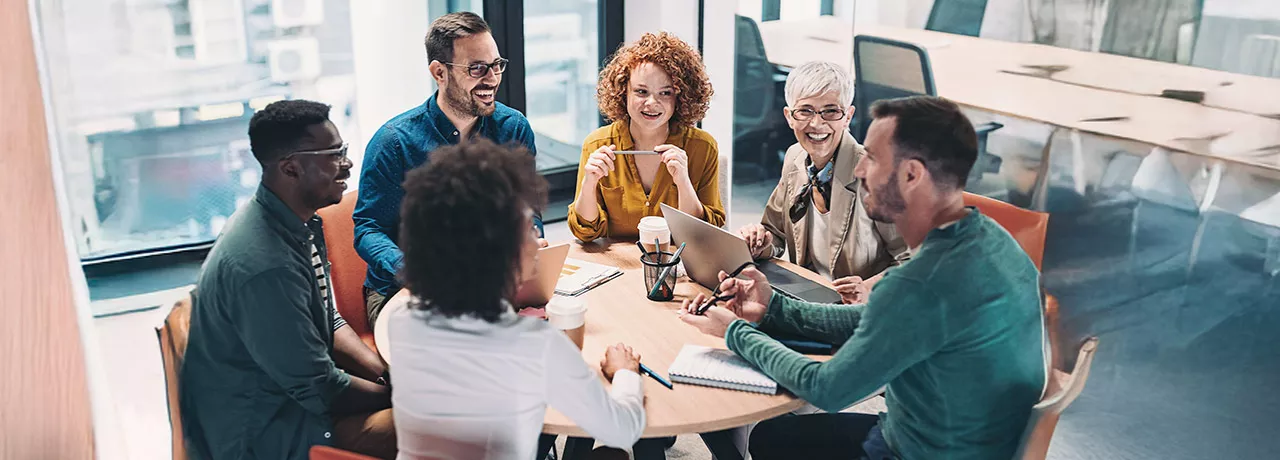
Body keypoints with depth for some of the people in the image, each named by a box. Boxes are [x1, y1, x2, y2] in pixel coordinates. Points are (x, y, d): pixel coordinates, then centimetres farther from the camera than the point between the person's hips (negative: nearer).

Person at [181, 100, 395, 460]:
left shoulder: (299, 223, 0)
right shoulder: (265, 265, -30)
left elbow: (330, 323, 10)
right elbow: (320, 390, -23)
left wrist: (389, 375, -3)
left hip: (288, 384, 9)